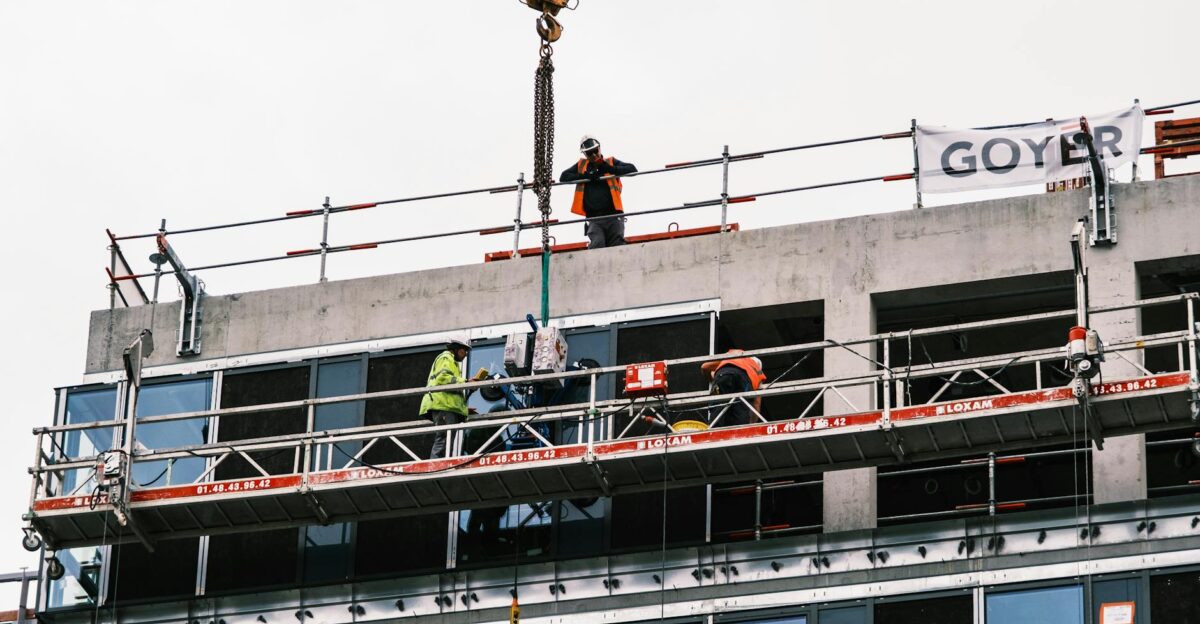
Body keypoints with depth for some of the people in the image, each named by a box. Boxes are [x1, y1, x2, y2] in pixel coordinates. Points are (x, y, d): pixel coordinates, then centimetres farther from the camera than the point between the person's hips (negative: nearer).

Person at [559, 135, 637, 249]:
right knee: (596, 245, -23)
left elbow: (632, 169, 6)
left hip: (613, 215, 0)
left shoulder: (611, 162, 14)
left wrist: (610, 169, -10)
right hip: (594, 219, 0)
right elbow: (563, 177, 12)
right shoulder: (581, 166, 19)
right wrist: (585, 176, -3)